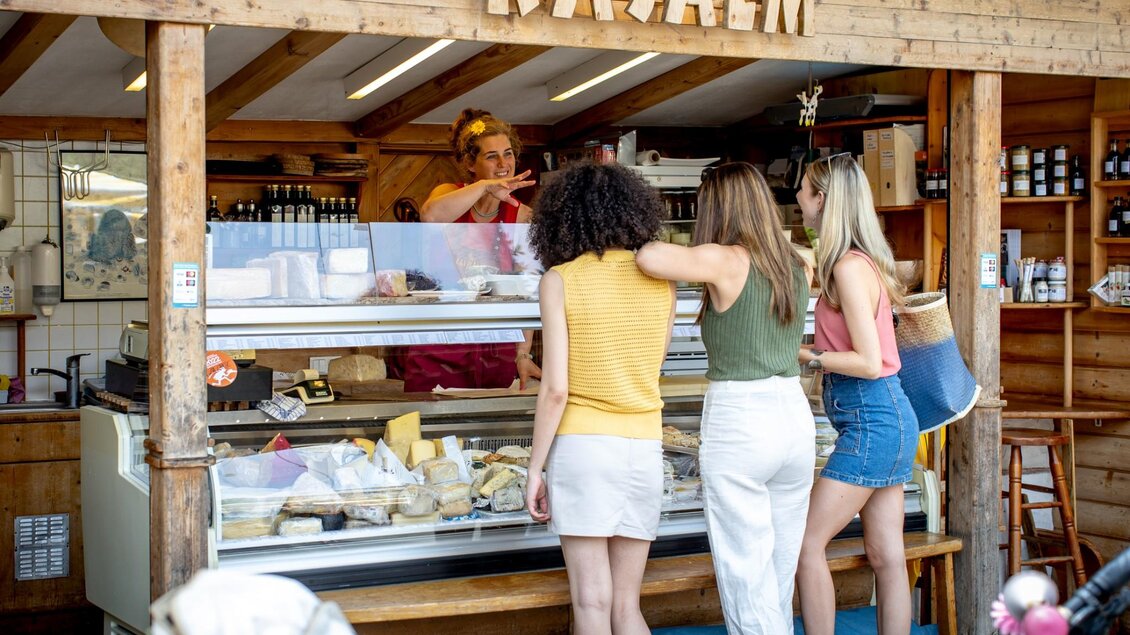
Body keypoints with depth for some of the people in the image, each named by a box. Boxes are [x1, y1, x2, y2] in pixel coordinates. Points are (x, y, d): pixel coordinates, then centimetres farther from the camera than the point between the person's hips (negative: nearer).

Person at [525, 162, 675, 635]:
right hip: (645, 446, 4)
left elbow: (555, 388, -10)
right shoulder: (661, 280, 6)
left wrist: (534, 469, -2)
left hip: (582, 442, -4)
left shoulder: (561, 280, -6)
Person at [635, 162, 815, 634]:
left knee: (746, 581, 1)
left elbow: (649, 258, -26)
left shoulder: (725, 261, -11)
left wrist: (675, 254, -2)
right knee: (781, 577, 16)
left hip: (736, 422, -7)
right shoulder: (798, 267, 8)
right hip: (795, 416, 7)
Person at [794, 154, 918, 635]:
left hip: (871, 420, -9)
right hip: (886, 419, 9)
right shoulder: (859, 261, 12)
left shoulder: (850, 267, -16)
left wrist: (806, 356, -10)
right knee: (886, 556, 10)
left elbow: (868, 360, -20)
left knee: (807, 543, -5)